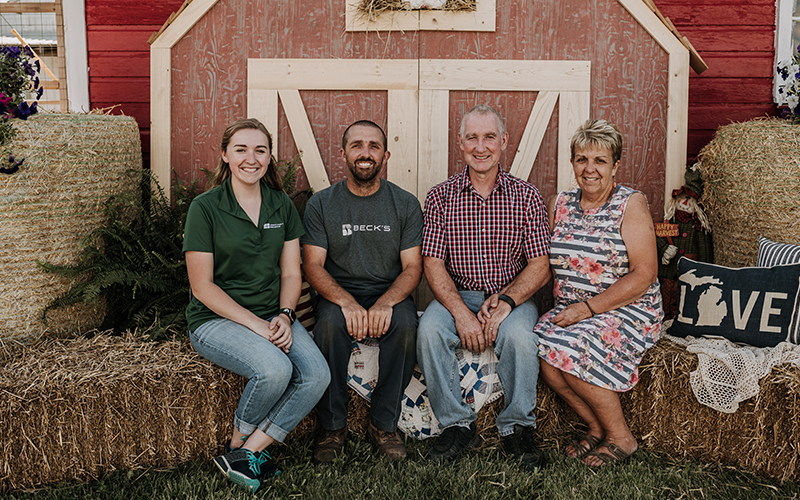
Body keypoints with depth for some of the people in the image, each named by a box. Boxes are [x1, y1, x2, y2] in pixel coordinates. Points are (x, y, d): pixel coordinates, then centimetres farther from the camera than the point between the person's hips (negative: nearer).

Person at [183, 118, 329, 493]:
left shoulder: (282, 206, 8)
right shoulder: (206, 208, -7)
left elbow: (291, 273, 9)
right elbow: (203, 286, -10)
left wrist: (284, 316, -11)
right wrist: (256, 325, -17)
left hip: (272, 316, 5)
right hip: (215, 318, -5)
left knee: (317, 375, -21)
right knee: (275, 369, -30)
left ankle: (247, 452, -10)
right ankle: (238, 443, -2)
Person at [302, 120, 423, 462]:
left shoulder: (405, 204, 3)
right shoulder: (321, 204, 2)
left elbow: (412, 267, -3)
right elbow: (313, 266, -6)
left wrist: (385, 303, -24)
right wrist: (347, 302, -26)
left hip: (390, 296, 1)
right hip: (338, 295, 0)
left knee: (405, 322, -32)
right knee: (330, 321, -33)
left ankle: (383, 424, -13)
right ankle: (332, 426, -15)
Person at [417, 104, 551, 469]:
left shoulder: (526, 197, 2)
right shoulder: (440, 197, 3)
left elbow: (539, 267, -2)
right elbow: (433, 264, -4)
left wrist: (505, 301, -20)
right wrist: (461, 312, -19)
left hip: (512, 297, -1)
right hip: (456, 296, 1)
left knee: (519, 335, -32)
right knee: (429, 329, -29)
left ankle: (517, 427, -9)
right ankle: (457, 424, -12)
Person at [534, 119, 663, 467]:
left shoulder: (631, 204, -5)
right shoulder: (559, 205, 10)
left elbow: (644, 274, -13)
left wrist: (588, 308, -19)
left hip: (627, 310, -5)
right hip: (571, 309, 5)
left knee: (569, 348, -29)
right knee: (539, 346, -24)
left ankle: (620, 437, -6)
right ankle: (597, 428, -2)